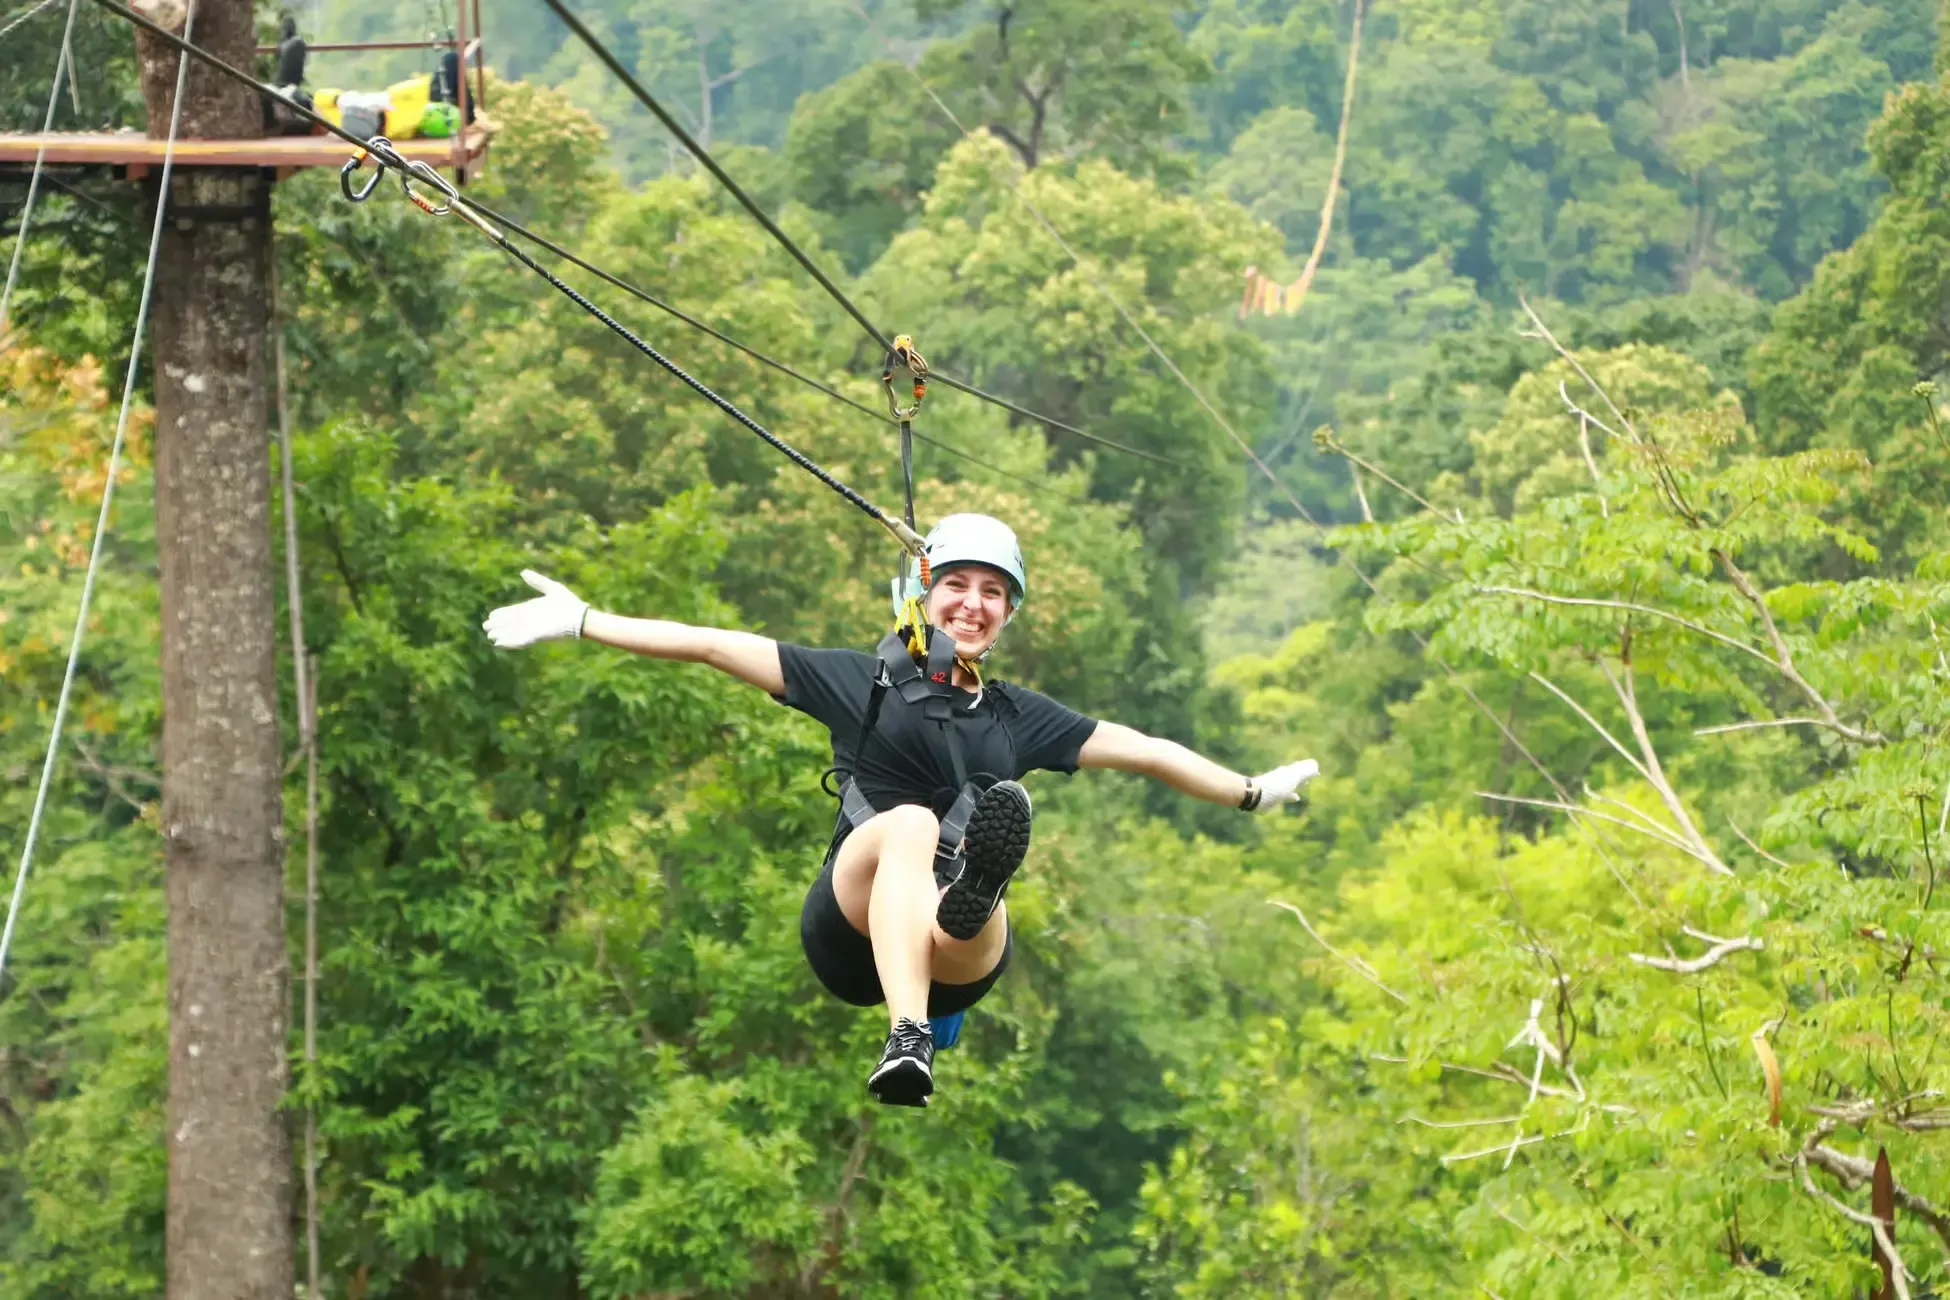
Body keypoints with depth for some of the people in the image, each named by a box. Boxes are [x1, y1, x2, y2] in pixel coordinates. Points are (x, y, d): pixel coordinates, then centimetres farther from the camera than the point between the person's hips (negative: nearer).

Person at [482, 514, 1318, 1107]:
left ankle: (976, 891, -74)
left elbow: (1144, 753, 27)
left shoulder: (1016, 717, 19)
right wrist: (583, 622, 1)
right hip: (850, 932, -2)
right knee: (912, 821, -35)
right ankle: (906, 1043, -57)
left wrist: (1253, 793, 29)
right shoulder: (863, 680, 11)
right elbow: (713, 647, 6)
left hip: (958, 966, 2)